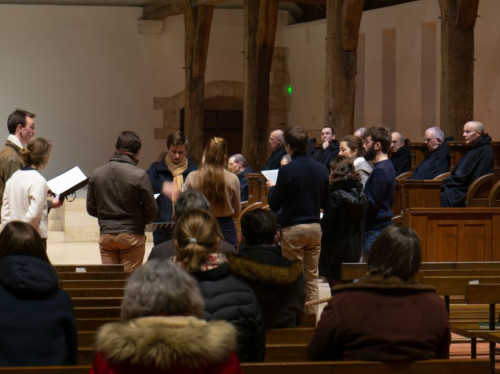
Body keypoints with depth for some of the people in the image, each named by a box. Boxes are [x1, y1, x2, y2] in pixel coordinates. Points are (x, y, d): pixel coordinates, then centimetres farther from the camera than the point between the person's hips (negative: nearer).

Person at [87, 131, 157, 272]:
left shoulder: (96, 174, 1)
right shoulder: (139, 175, -12)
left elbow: (91, 209, 7)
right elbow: (151, 210, -7)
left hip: (105, 236, 4)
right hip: (131, 235, -4)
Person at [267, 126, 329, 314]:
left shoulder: (286, 171, -15)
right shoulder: (321, 169, 1)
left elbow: (274, 205, -9)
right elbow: (326, 203, 9)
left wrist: (272, 188, 10)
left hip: (293, 229, -5)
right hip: (315, 228, 5)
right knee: (312, 279, 11)